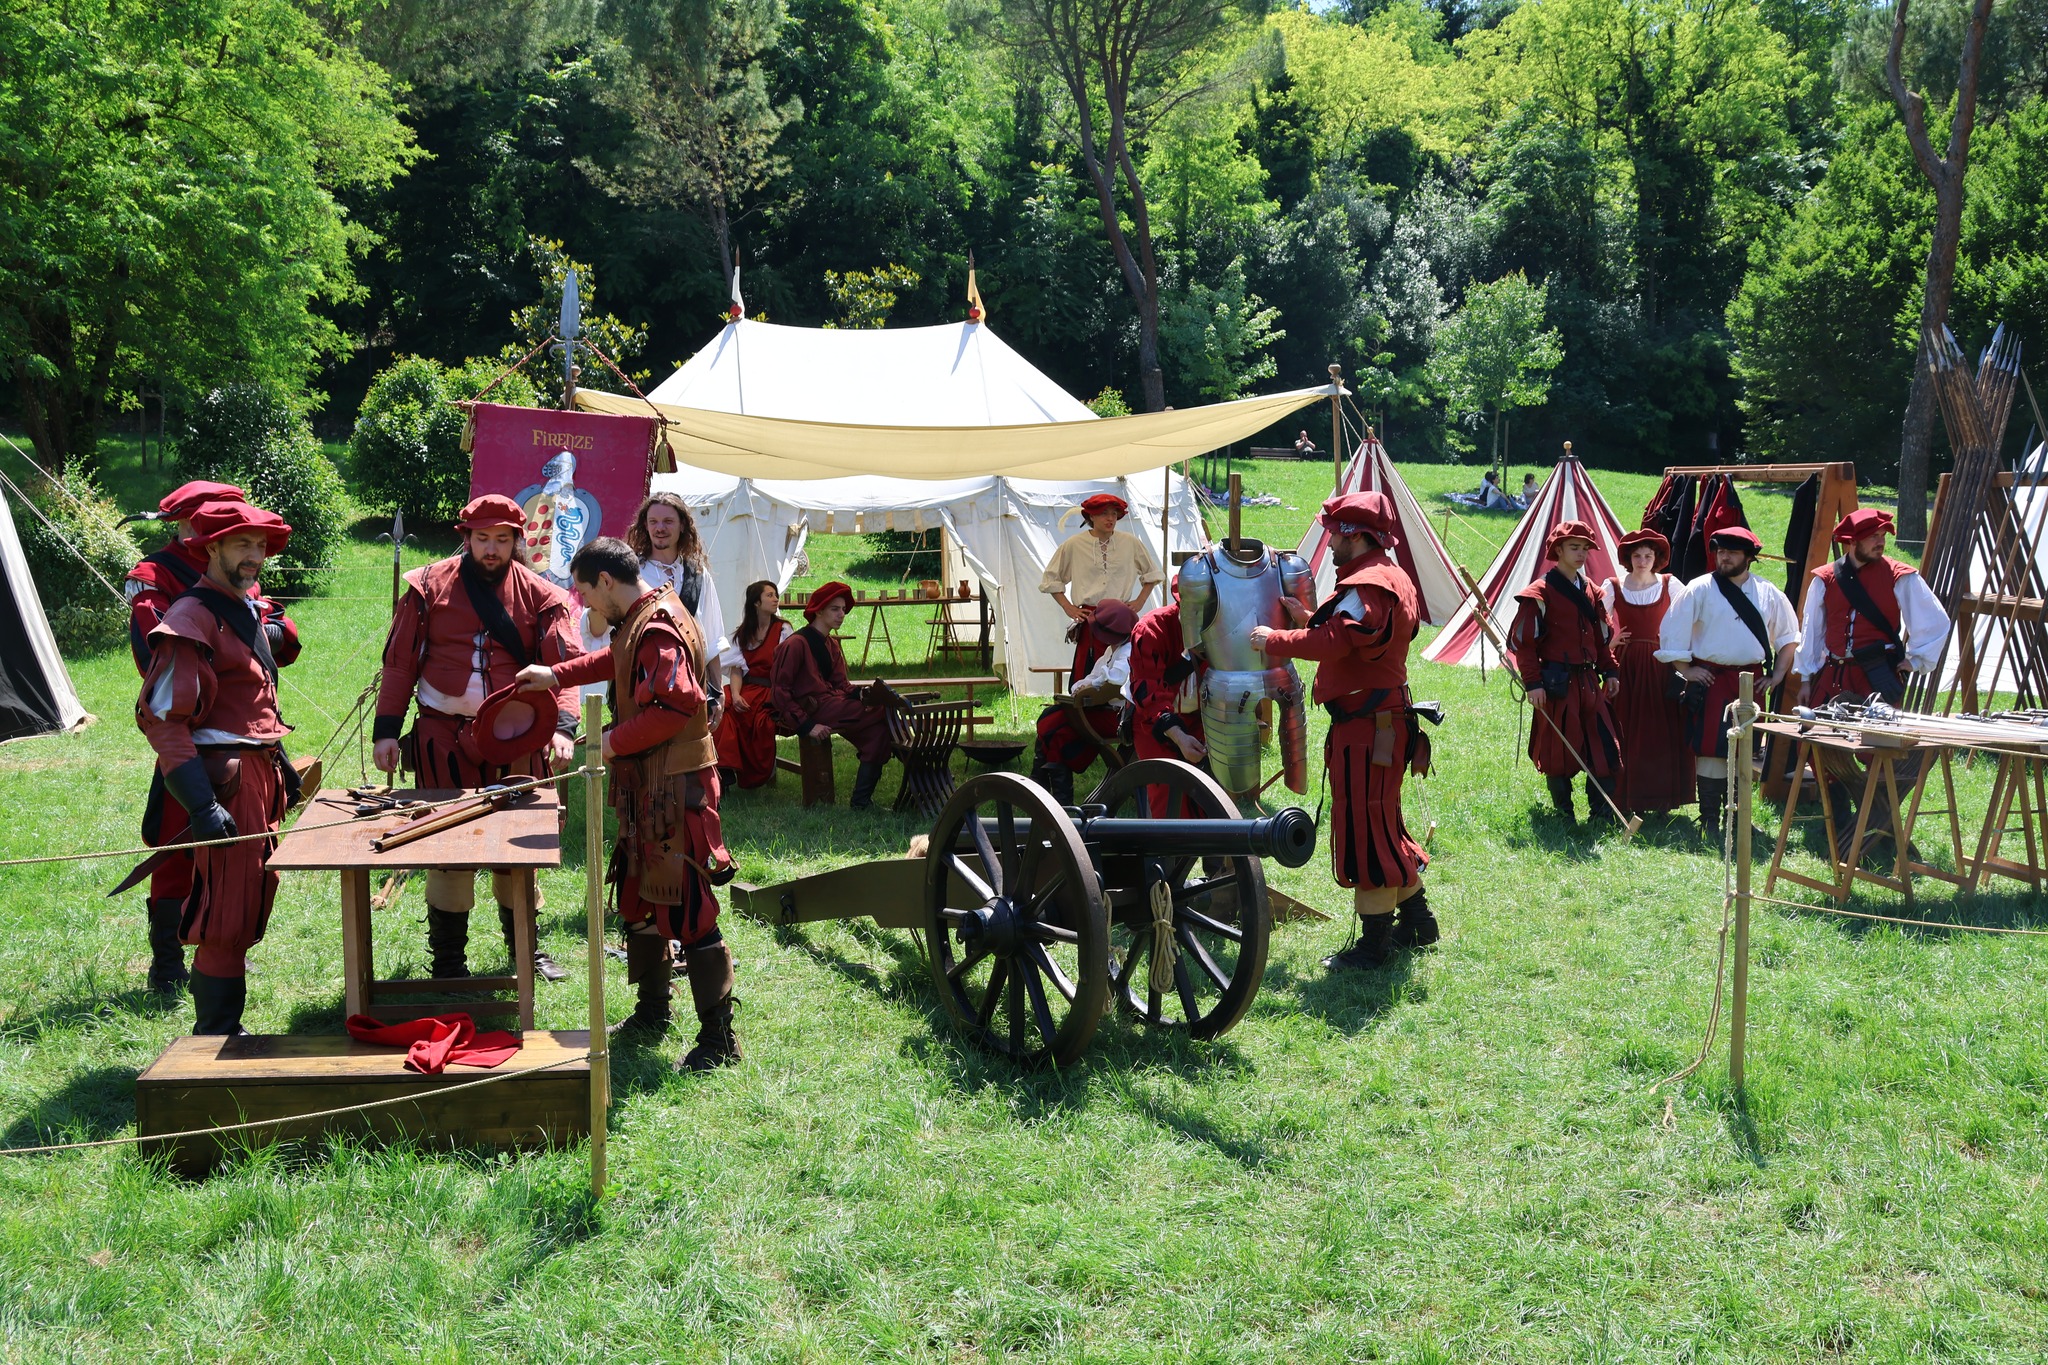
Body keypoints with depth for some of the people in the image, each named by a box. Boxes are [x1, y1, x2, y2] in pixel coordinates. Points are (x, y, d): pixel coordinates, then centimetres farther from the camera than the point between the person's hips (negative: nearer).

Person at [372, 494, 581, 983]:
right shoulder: (429, 588, 1)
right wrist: (386, 730, -3)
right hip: (445, 736, -1)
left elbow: (564, 664, -7)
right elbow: (400, 661, 3)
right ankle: (447, 960, 14)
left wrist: (562, 727, -23)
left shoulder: (539, 596, 2)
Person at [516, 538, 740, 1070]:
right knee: (639, 898, 20)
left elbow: (673, 706, -30)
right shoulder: (638, 621, 12)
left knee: (686, 909, -8)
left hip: (673, 789, -11)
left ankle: (719, 1037, -1)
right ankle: (652, 1012, 35)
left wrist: (615, 741, -18)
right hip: (647, 786, 11)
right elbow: (615, 661, 33)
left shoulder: (657, 629, -21)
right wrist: (555, 676, 30)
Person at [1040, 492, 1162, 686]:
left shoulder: (1131, 543, 6)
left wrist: (1140, 601, 9)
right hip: (1089, 618, -1)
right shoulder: (1073, 545, 3)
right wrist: (1068, 608, 5)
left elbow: (1152, 574, 21)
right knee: (1086, 675, -5)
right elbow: (1051, 579, 13)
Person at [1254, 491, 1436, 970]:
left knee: (1364, 829, -4)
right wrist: (1308, 618, 11)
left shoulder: (1368, 587, -19)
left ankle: (1374, 943, 3)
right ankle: (1416, 921, 31)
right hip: (1384, 721, 11)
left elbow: (1331, 643, -29)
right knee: (1382, 824, 20)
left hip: (1366, 731, -11)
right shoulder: (1392, 579, 16)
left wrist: (1273, 640, -17)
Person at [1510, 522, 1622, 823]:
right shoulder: (1540, 592, -7)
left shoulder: (1591, 590, 13)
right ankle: (1564, 814, 14)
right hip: (1557, 682, -6)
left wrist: (1610, 671, 10)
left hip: (1589, 681, 6)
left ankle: (1601, 811, 11)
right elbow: (1523, 641, -9)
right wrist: (1532, 682, -14)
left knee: (1605, 745, 2)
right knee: (1559, 749, 2)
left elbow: (1603, 636, 21)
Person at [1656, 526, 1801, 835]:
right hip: (1711, 680, -4)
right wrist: (1685, 670, -4)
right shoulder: (1699, 590, -2)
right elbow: (1670, 633, 0)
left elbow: (1788, 636, 20)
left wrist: (1778, 674, 11)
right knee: (1710, 750, -6)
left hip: (1752, 681, 4)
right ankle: (1709, 820, 0)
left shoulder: (1768, 594, 9)